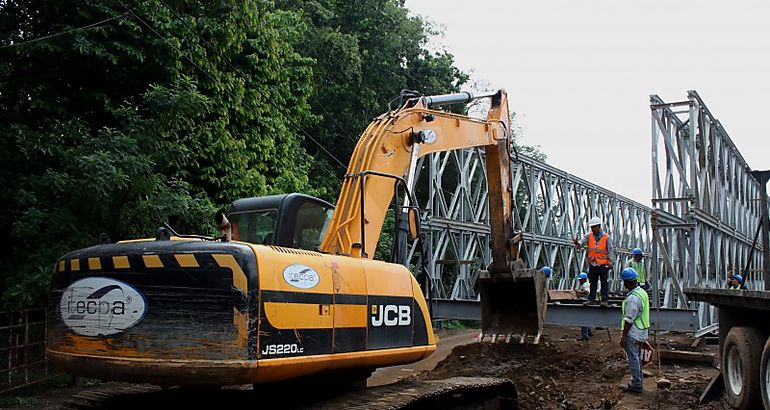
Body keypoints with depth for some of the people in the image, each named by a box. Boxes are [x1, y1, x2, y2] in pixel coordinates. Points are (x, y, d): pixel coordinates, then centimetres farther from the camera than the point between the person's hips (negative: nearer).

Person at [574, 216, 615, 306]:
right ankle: (591, 299, 15)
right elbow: (581, 243, -5)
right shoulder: (589, 236, 6)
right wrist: (577, 243, -29)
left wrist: (610, 261, -13)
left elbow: (611, 250, -2)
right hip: (592, 264, 3)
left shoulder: (606, 237, -2)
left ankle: (605, 300, 6)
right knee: (593, 282, 9)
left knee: (604, 282, 1)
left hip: (603, 264, -3)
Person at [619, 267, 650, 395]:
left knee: (633, 359, -1)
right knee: (637, 358, 19)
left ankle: (636, 386, 5)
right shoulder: (642, 292, 7)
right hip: (642, 332, 10)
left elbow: (629, 320, -23)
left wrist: (623, 337, -17)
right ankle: (637, 383, 28)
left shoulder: (632, 298, -24)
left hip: (633, 333, -10)